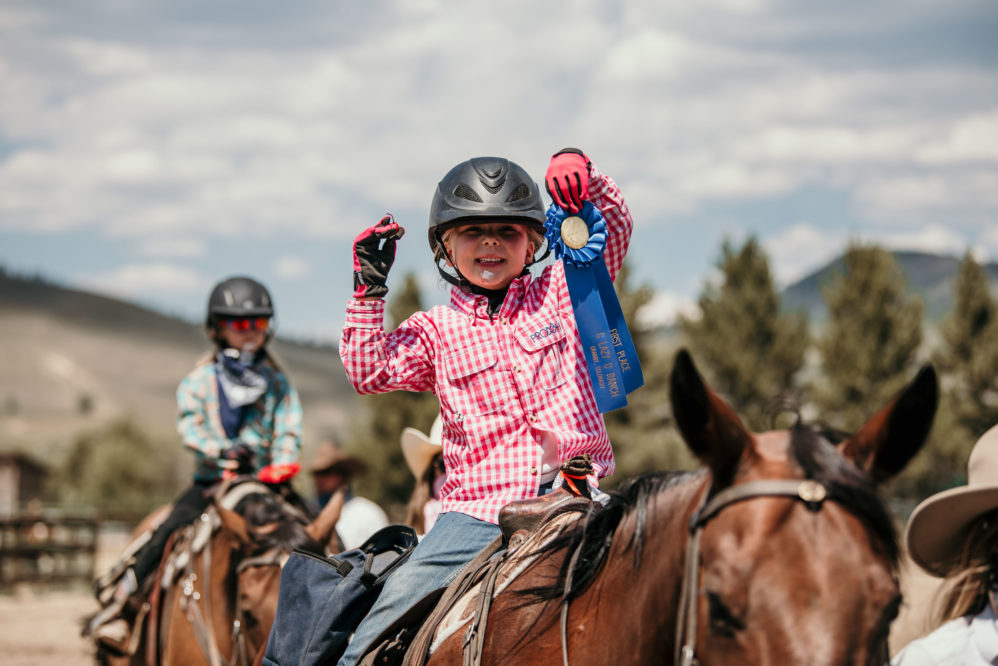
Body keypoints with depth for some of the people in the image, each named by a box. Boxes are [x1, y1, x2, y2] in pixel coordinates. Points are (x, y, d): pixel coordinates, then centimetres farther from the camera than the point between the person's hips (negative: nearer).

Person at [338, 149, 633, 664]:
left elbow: (614, 230, 5)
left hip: (572, 494, 0)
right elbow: (368, 373, -2)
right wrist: (368, 291, -6)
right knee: (400, 597, -14)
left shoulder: (558, 292, 12)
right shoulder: (434, 331, 10)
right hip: (478, 509, 0)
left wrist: (578, 170, -12)